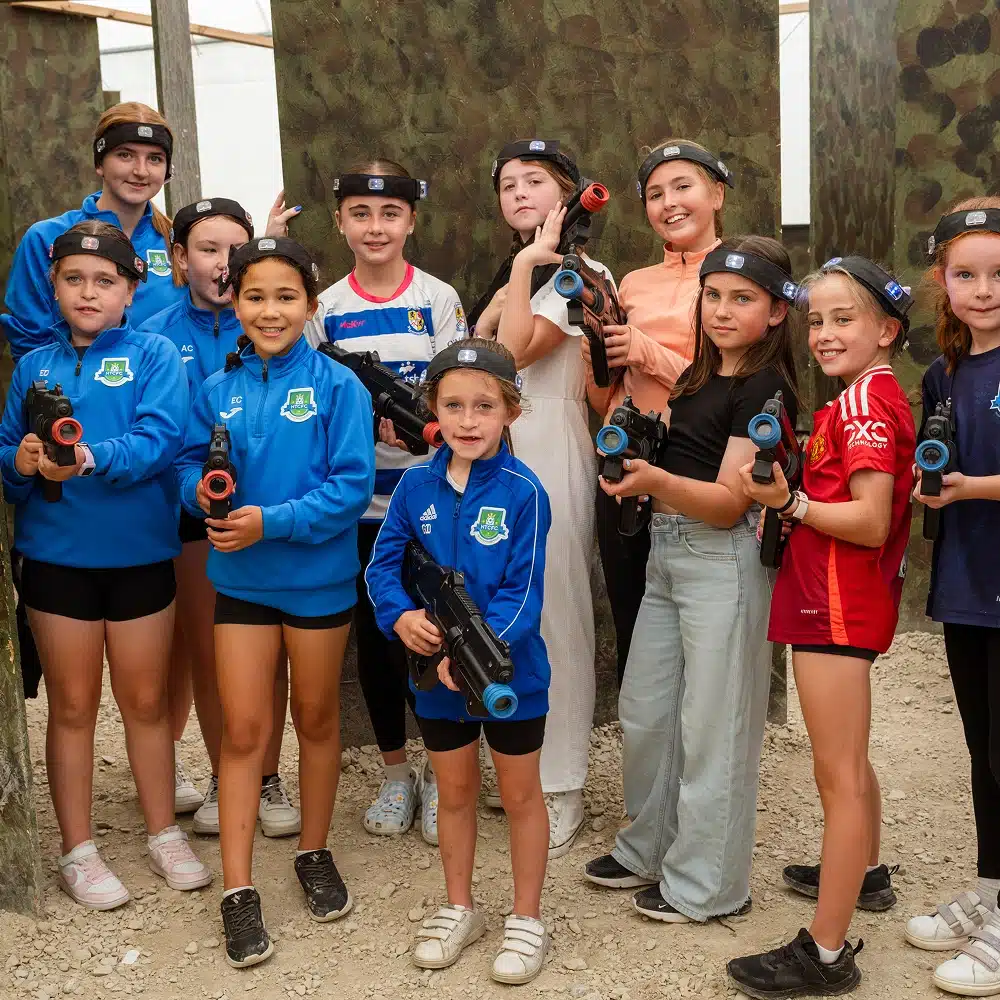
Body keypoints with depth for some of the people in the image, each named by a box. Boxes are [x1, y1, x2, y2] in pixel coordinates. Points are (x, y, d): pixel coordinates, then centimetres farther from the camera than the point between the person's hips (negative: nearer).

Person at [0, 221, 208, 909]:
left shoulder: (154, 356, -3)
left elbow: (158, 439, -18)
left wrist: (91, 459, -34)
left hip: (139, 551, -1)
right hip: (56, 555, 2)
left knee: (146, 700, 11)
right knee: (73, 705, 10)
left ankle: (164, 833, 29)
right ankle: (78, 851, 23)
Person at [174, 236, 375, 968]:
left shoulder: (336, 386, -10)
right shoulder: (218, 389, 1)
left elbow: (353, 484, -16)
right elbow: (190, 462, 5)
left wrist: (273, 521, -24)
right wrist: (204, 492, -18)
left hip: (318, 577, -2)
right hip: (240, 578, 2)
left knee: (317, 717, 15)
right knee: (243, 730, 3)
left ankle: (315, 853, 34)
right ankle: (238, 891, 10)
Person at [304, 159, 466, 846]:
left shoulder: (439, 299, 0)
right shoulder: (326, 310, 5)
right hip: (356, 504, 2)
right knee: (374, 638, 10)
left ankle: (441, 775, 18)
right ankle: (395, 774, 27)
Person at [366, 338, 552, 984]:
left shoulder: (523, 493, -16)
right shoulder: (417, 486, -4)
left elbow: (523, 593, -19)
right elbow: (384, 563, 1)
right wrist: (401, 616, -18)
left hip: (510, 671, -3)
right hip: (436, 672, 4)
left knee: (520, 794, 14)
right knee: (455, 792, 20)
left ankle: (528, 920, 31)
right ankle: (460, 909, 39)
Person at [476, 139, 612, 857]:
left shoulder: (581, 273, -6)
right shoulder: (511, 272, 20)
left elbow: (518, 350, -18)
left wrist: (528, 264, -12)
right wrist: (497, 305, 3)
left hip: (550, 458, -8)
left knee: (555, 618, -3)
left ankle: (560, 790, 7)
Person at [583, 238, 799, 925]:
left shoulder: (766, 387, -10)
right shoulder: (699, 376, 15)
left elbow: (728, 502, -17)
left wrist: (655, 480, -32)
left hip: (724, 559, -9)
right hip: (667, 554, 9)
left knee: (711, 726, 0)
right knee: (644, 712, 15)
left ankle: (708, 884, 14)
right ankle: (651, 849, 33)